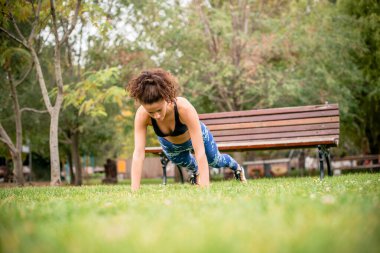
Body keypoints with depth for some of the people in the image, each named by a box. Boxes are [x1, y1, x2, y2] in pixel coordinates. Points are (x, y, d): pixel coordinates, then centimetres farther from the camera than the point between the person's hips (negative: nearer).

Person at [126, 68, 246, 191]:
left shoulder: (184, 108, -46)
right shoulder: (142, 114, -39)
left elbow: (200, 152, -46)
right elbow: (138, 154, -41)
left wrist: (204, 188, -49)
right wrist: (134, 191, -48)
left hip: (195, 136, -1)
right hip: (169, 143, 1)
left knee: (214, 161, 25)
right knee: (185, 163, 30)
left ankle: (237, 167, 60)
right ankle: (195, 171, 67)